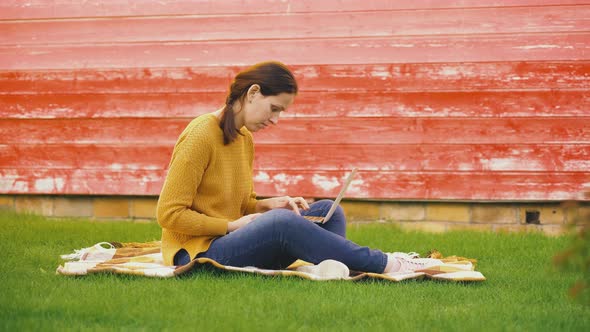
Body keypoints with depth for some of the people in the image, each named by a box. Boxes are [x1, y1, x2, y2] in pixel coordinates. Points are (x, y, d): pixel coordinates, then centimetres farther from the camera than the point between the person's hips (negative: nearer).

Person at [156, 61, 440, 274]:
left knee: (327, 211, -1)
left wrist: (268, 206, -2)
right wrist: (233, 225, -16)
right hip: (198, 252, -9)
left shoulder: (244, 139, 11)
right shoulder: (201, 135, -14)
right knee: (281, 221, -33)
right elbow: (169, 214, -17)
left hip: (230, 243, 9)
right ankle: (384, 264, -24)